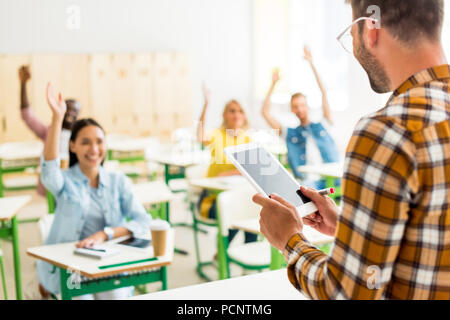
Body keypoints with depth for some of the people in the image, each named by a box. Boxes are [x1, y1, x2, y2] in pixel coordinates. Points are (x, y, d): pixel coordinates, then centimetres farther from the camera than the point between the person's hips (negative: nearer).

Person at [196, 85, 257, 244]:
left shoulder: (247, 139, 7)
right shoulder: (217, 135, -3)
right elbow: (201, 138, -29)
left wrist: (226, 174, -23)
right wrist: (206, 105, -37)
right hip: (213, 195, -3)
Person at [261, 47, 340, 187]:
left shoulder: (322, 125, 19)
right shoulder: (289, 133, 20)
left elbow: (324, 93, 14)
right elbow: (265, 112, 15)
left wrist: (311, 63, 12)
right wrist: (273, 84, 15)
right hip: (310, 182, -1)